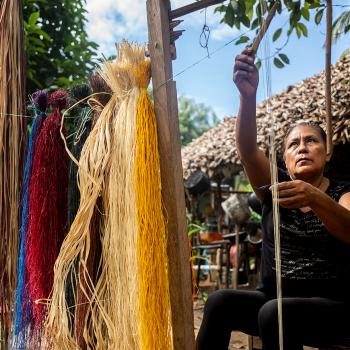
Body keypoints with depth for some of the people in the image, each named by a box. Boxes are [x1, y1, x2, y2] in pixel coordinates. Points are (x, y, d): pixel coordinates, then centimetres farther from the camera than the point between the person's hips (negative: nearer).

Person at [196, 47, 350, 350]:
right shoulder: (274, 186, 6)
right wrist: (248, 95, -30)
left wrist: (315, 199, -43)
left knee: (274, 313, -33)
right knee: (220, 302, -24)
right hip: (272, 297, 3)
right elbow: (247, 149, -13)